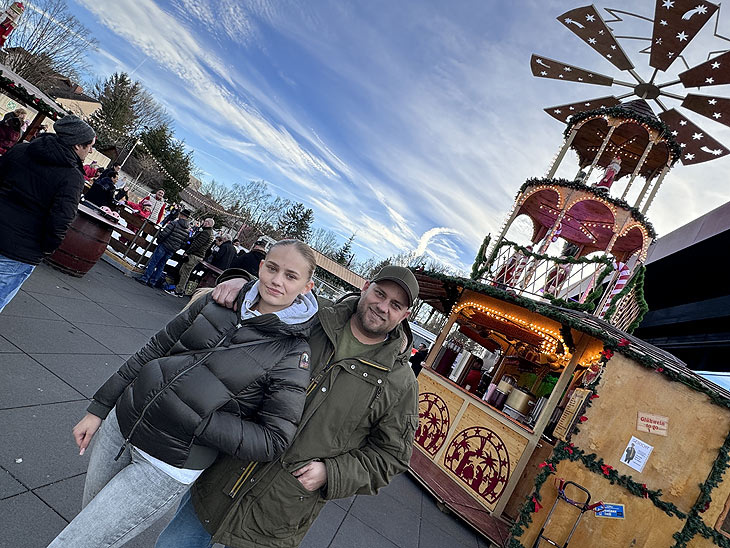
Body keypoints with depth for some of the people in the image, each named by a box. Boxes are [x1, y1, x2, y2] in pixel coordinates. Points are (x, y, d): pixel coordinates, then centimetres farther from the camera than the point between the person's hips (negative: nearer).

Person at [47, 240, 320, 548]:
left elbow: (273, 441, -17)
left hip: (170, 465, -5)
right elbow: (153, 351, 4)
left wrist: (196, 420, -22)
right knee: (91, 512, 28)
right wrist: (99, 409, 8)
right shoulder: (216, 302, -4)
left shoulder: (293, 355, -18)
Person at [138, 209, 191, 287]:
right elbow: (183, 243, 5)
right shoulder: (187, 230, 4)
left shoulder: (174, 223, -11)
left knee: (153, 262, 3)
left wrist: (159, 239, 1)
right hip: (171, 251, 5)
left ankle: (145, 278, 3)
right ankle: (153, 281, 17)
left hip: (164, 246, -5)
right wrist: (175, 249, 14)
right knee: (161, 265, 13)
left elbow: (164, 233, -17)